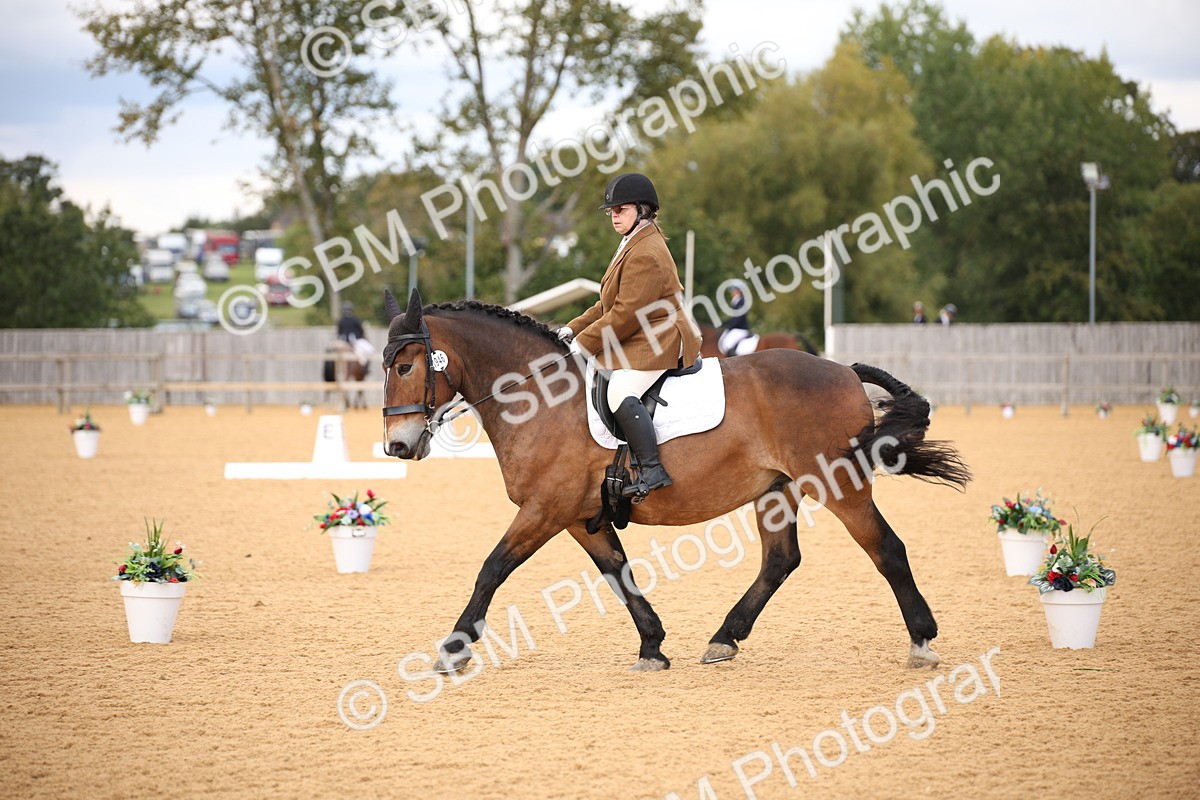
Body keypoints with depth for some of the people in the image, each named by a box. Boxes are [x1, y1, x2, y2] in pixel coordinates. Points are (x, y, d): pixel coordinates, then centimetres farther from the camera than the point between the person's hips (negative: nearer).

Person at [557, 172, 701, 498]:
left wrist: (583, 343, -16)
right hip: (637, 340, 12)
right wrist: (574, 328, 11)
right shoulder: (633, 245, 18)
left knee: (621, 394, -31)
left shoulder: (646, 255, -18)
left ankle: (652, 470, -33)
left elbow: (625, 314, -22)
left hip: (656, 343, -12)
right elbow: (608, 304, 22)